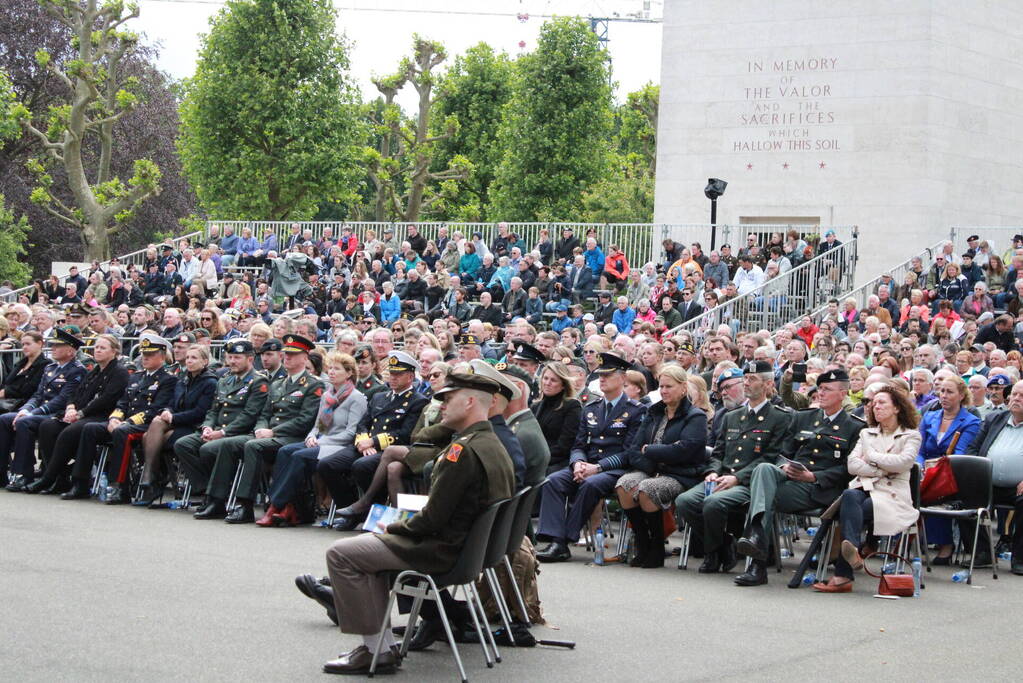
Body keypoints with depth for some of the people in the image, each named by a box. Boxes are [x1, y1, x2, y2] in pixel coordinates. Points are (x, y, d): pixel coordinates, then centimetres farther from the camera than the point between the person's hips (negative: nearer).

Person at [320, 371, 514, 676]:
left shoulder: (463, 450, -22)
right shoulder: (495, 446, 9)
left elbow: (433, 516, -23)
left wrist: (395, 528, -4)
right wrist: (400, 528, 12)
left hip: (442, 550, -10)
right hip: (471, 545, 10)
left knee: (341, 554, -7)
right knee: (370, 546, 26)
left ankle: (377, 649, -4)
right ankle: (382, 643, 21)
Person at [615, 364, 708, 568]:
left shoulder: (696, 417, 1)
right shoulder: (653, 413, 20)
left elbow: (681, 451, -15)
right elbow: (634, 451, 11)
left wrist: (648, 450, -4)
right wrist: (651, 467, -9)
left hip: (681, 476, -5)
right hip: (650, 471, 5)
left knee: (646, 489, -34)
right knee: (625, 484, -27)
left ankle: (657, 550, -17)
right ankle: (642, 546, -16)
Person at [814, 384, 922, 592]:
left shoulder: (911, 436, 15)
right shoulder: (866, 434, 27)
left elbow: (903, 462, -7)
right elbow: (852, 465, 10)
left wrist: (871, 456, 1)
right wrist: (883, 470, -2)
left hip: (891, 495, -3)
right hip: (863, 487, 3)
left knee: (849, 512, -33)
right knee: (849, 496, -36)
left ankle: (842, 575, -44)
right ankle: (853, 550, -57)